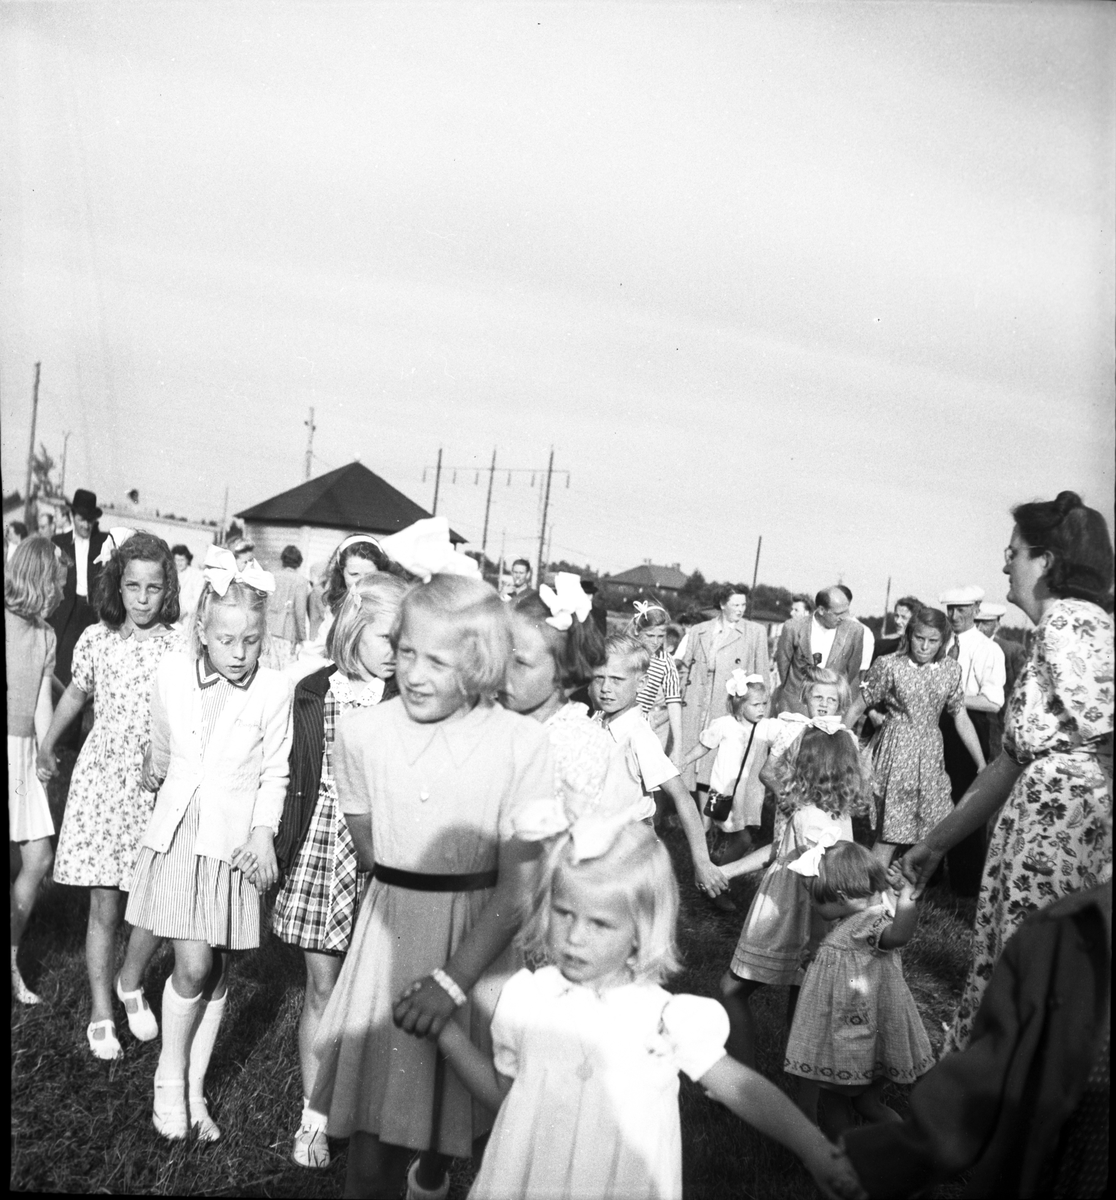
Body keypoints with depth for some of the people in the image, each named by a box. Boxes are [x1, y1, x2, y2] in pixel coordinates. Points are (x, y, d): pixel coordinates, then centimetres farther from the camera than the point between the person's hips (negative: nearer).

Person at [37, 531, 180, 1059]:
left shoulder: (180, 645, -6)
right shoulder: (96, 639, 0)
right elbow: (75, 695, 18)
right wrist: (47, 747, 30)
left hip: (158, 786, -1)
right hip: (101, 777, 1)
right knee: (104, 903, 5)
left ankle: (130, 981, 28)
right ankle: (101, 1013, 22)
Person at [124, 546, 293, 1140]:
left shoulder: (274, 690, -9)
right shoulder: (171, 673, -3)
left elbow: (274, 774, -2)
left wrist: (264, 832, -11)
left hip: (235, 837, 0)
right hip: (178, 828, 1)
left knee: (214, 969, 6)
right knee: (194, 965, -7)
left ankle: (194, 1090, 23)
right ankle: (169, 1077, 17)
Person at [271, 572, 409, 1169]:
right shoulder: (313, 693, 2)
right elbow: (298, 778, 10)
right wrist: (283, 847, 9)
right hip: (321, 846, 2)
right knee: (321, 987, 10)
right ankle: (313, 1115, 25)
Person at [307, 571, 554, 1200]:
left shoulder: (524, 743, -15)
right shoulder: (362, 730, -7)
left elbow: (518, 886, -13)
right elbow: (370, 848, 8)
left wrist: (454, 979, -17)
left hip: (482, 943, -1)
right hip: (391, 935, 1)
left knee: (458, 1107, 17)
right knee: (376, 1131, 2)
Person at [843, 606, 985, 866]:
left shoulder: (951, 669, 4)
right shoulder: (889, 666, -8)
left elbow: (961, 719, 8)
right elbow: (857, 709, -3)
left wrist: (982, 765, 6)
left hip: (930, 756, 5)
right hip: (896, 753, -4)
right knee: (890, 834, -6)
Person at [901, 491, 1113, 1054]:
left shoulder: (1069, 619, -9)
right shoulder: (1050, 633, 20)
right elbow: (1012, 763, 22)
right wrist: (935, 843, 24)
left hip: (1065, 823, -9)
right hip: (1033, 823, 9)